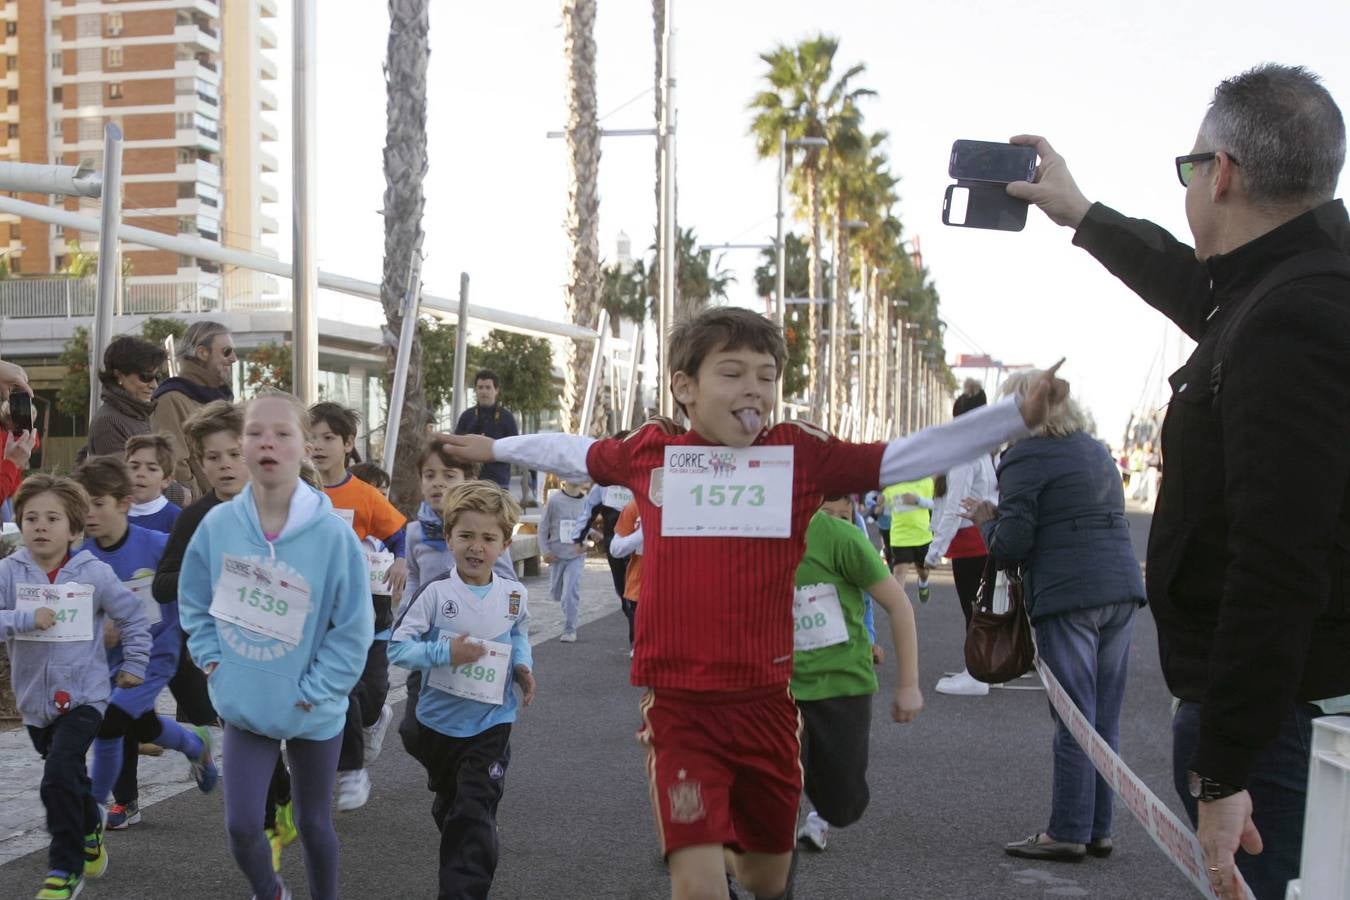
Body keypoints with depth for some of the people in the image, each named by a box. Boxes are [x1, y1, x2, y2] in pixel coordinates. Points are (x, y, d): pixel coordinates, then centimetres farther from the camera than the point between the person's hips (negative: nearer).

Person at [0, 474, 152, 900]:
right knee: (70, 775, 21)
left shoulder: (95, 573, -10)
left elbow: (134, 617, 3)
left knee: (59, 777, -18)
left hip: (84, 693, -3)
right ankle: (89, 832, 49)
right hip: (35, 698, 3)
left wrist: (133, 665, 6)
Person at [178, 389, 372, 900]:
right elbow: (193, 602, 7)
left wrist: (311, 692, -15)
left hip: (313, 713, -2)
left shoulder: (333, 535, -20)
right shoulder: (217, 524, -10)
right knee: (241, 825, 1)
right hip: (243, 706, 2)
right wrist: (211, 661, -2)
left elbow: (353, 630, -13)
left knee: (313, 823, 14)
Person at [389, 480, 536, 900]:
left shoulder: (515, 595, -6)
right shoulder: (436, 594, -15)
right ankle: (465, 861, 51)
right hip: (439, 721, 1)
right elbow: (398, 647, -15)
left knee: (475, 815, -8)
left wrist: (523, 667, -4)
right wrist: (446, 653, -27)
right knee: (448, 805, 24)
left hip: (491, 723, -1)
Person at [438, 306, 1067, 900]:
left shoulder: (801, 454, -1)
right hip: (678, 706, -1)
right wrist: (493, 448, 34)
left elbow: (908, 456, -4)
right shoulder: (650, 452, 2)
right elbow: (576, 454, 21)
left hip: (765, 702, 2)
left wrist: (1020, 416, -11)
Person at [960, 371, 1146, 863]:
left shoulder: (1024, 457, -6)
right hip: (1122, 588, 7)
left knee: (1074, 722, -2)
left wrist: (986, 518, 10)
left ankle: (1067, 832, 5)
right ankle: (1098, 830, 18)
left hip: (1068, 596, -7)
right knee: (1105, 722, 11)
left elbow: (1009, 545, -11)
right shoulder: (1097, 450, 18)